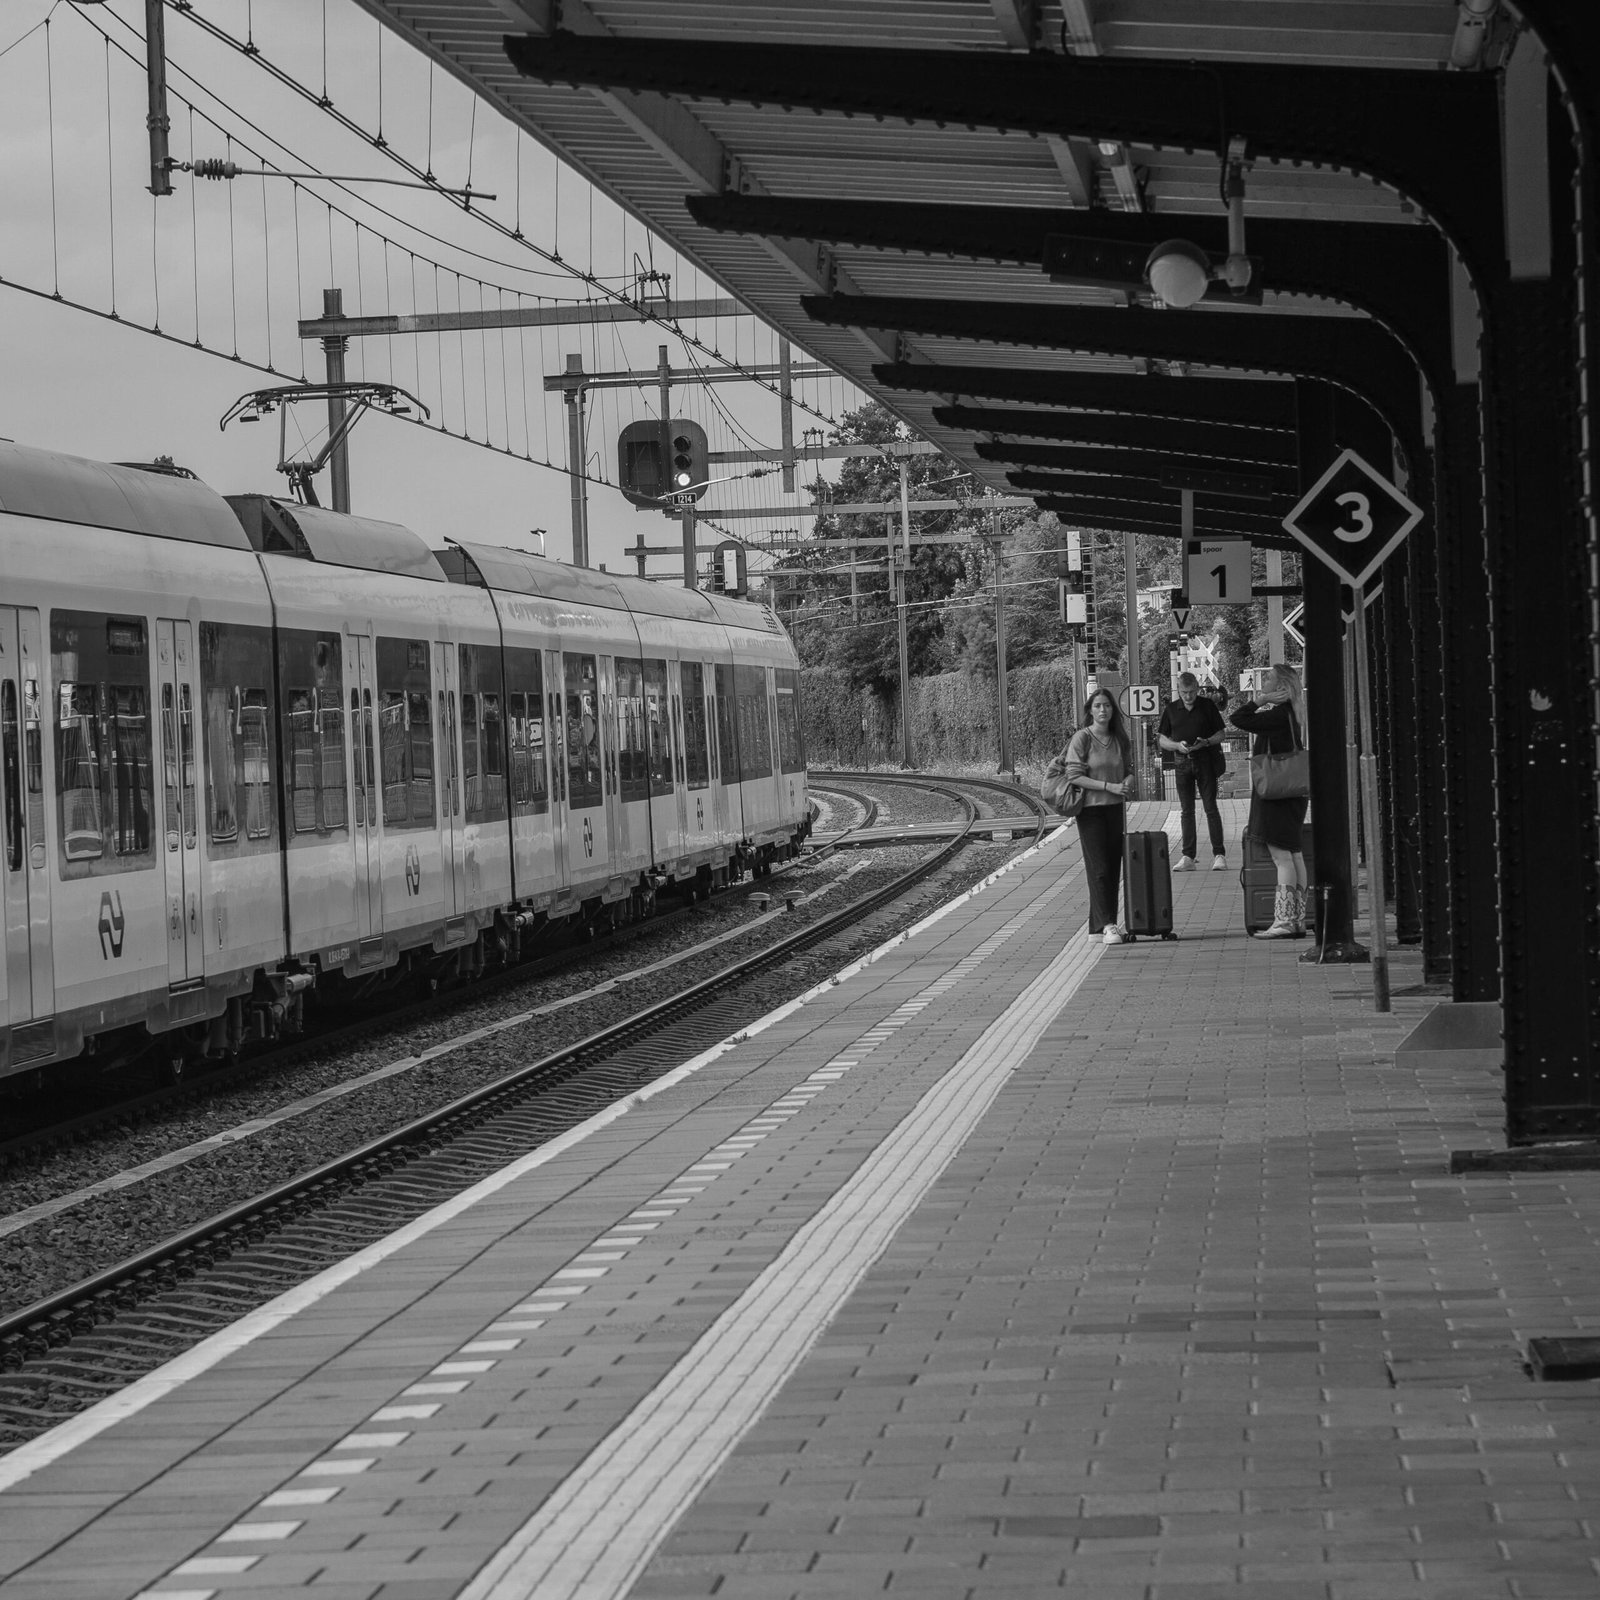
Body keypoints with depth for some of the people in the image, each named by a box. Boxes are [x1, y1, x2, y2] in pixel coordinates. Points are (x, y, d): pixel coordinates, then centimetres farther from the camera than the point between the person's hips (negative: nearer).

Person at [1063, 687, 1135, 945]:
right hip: (1091, 809, -5)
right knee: (1098, 868, -9)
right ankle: (1106, 924, -12)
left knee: (1113, 868, 6)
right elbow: (1074, 776, -12)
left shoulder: (1120, 739, 8)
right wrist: (1109, 786, -19)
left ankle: (1104, 923, 14)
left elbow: (1129, 769, 18)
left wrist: (1128, 781, -7)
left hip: (1115, 808, 6)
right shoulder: (1081, 739, -8)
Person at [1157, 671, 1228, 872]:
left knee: (1210, 808, -4)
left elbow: (1220, 734, 4)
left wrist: (1205, 743, -15)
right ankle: (1188, 857, 6)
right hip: (1182, 763, 2)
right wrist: (1178, 745, -12)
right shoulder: (1171, 709, 6)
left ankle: (1219, 855, -2)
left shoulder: (1208, 706, 1)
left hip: (1206, 761, -2)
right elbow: (1163, 740, 8)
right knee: (1186, 810, 4)